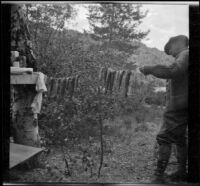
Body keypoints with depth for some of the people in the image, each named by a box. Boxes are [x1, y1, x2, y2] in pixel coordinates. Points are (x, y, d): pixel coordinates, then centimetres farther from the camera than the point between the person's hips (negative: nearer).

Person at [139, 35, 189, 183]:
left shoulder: (186, 54, -11)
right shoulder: (183, 57, 19)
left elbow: (174, 71, -29)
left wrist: (150, 69, -22)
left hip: (179, 106, -10)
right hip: (180, 106, 10)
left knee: (165, 138, -10)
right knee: (179, 139, 17)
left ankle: (159, 175, -9)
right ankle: (182, 172, 26)